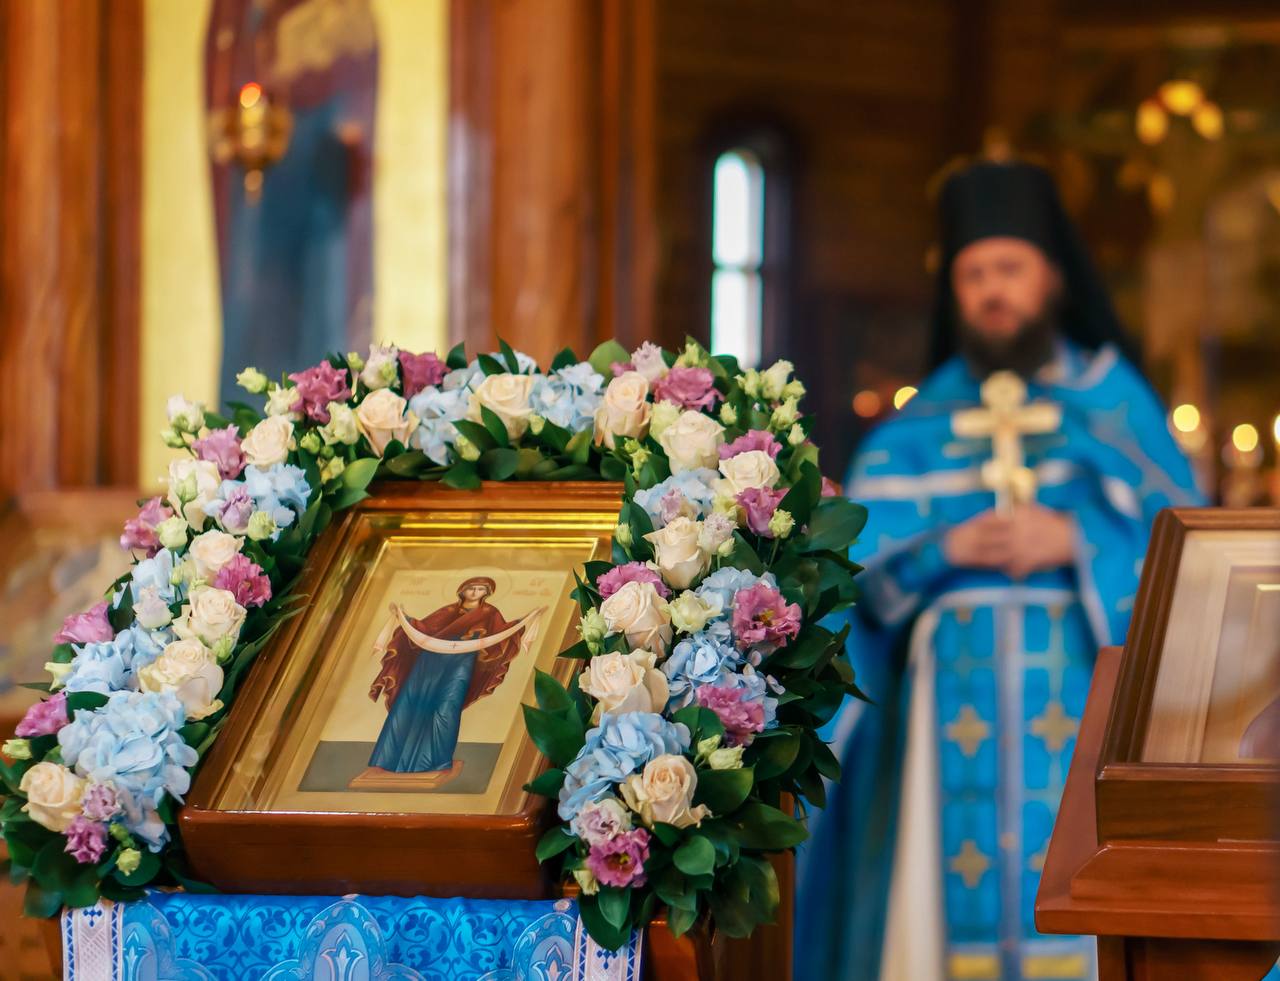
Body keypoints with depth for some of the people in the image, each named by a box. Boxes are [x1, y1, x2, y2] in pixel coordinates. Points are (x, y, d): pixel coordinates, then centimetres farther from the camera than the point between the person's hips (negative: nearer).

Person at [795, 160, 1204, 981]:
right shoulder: (918, 428, 14)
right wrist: (944, 550, -12)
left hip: (1079, 693, -1)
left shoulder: (1114, 402, 11)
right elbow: (854, 559, 5)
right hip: (951, 694, 1)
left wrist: (1077, 542, -11)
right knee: (957, 895, -6)